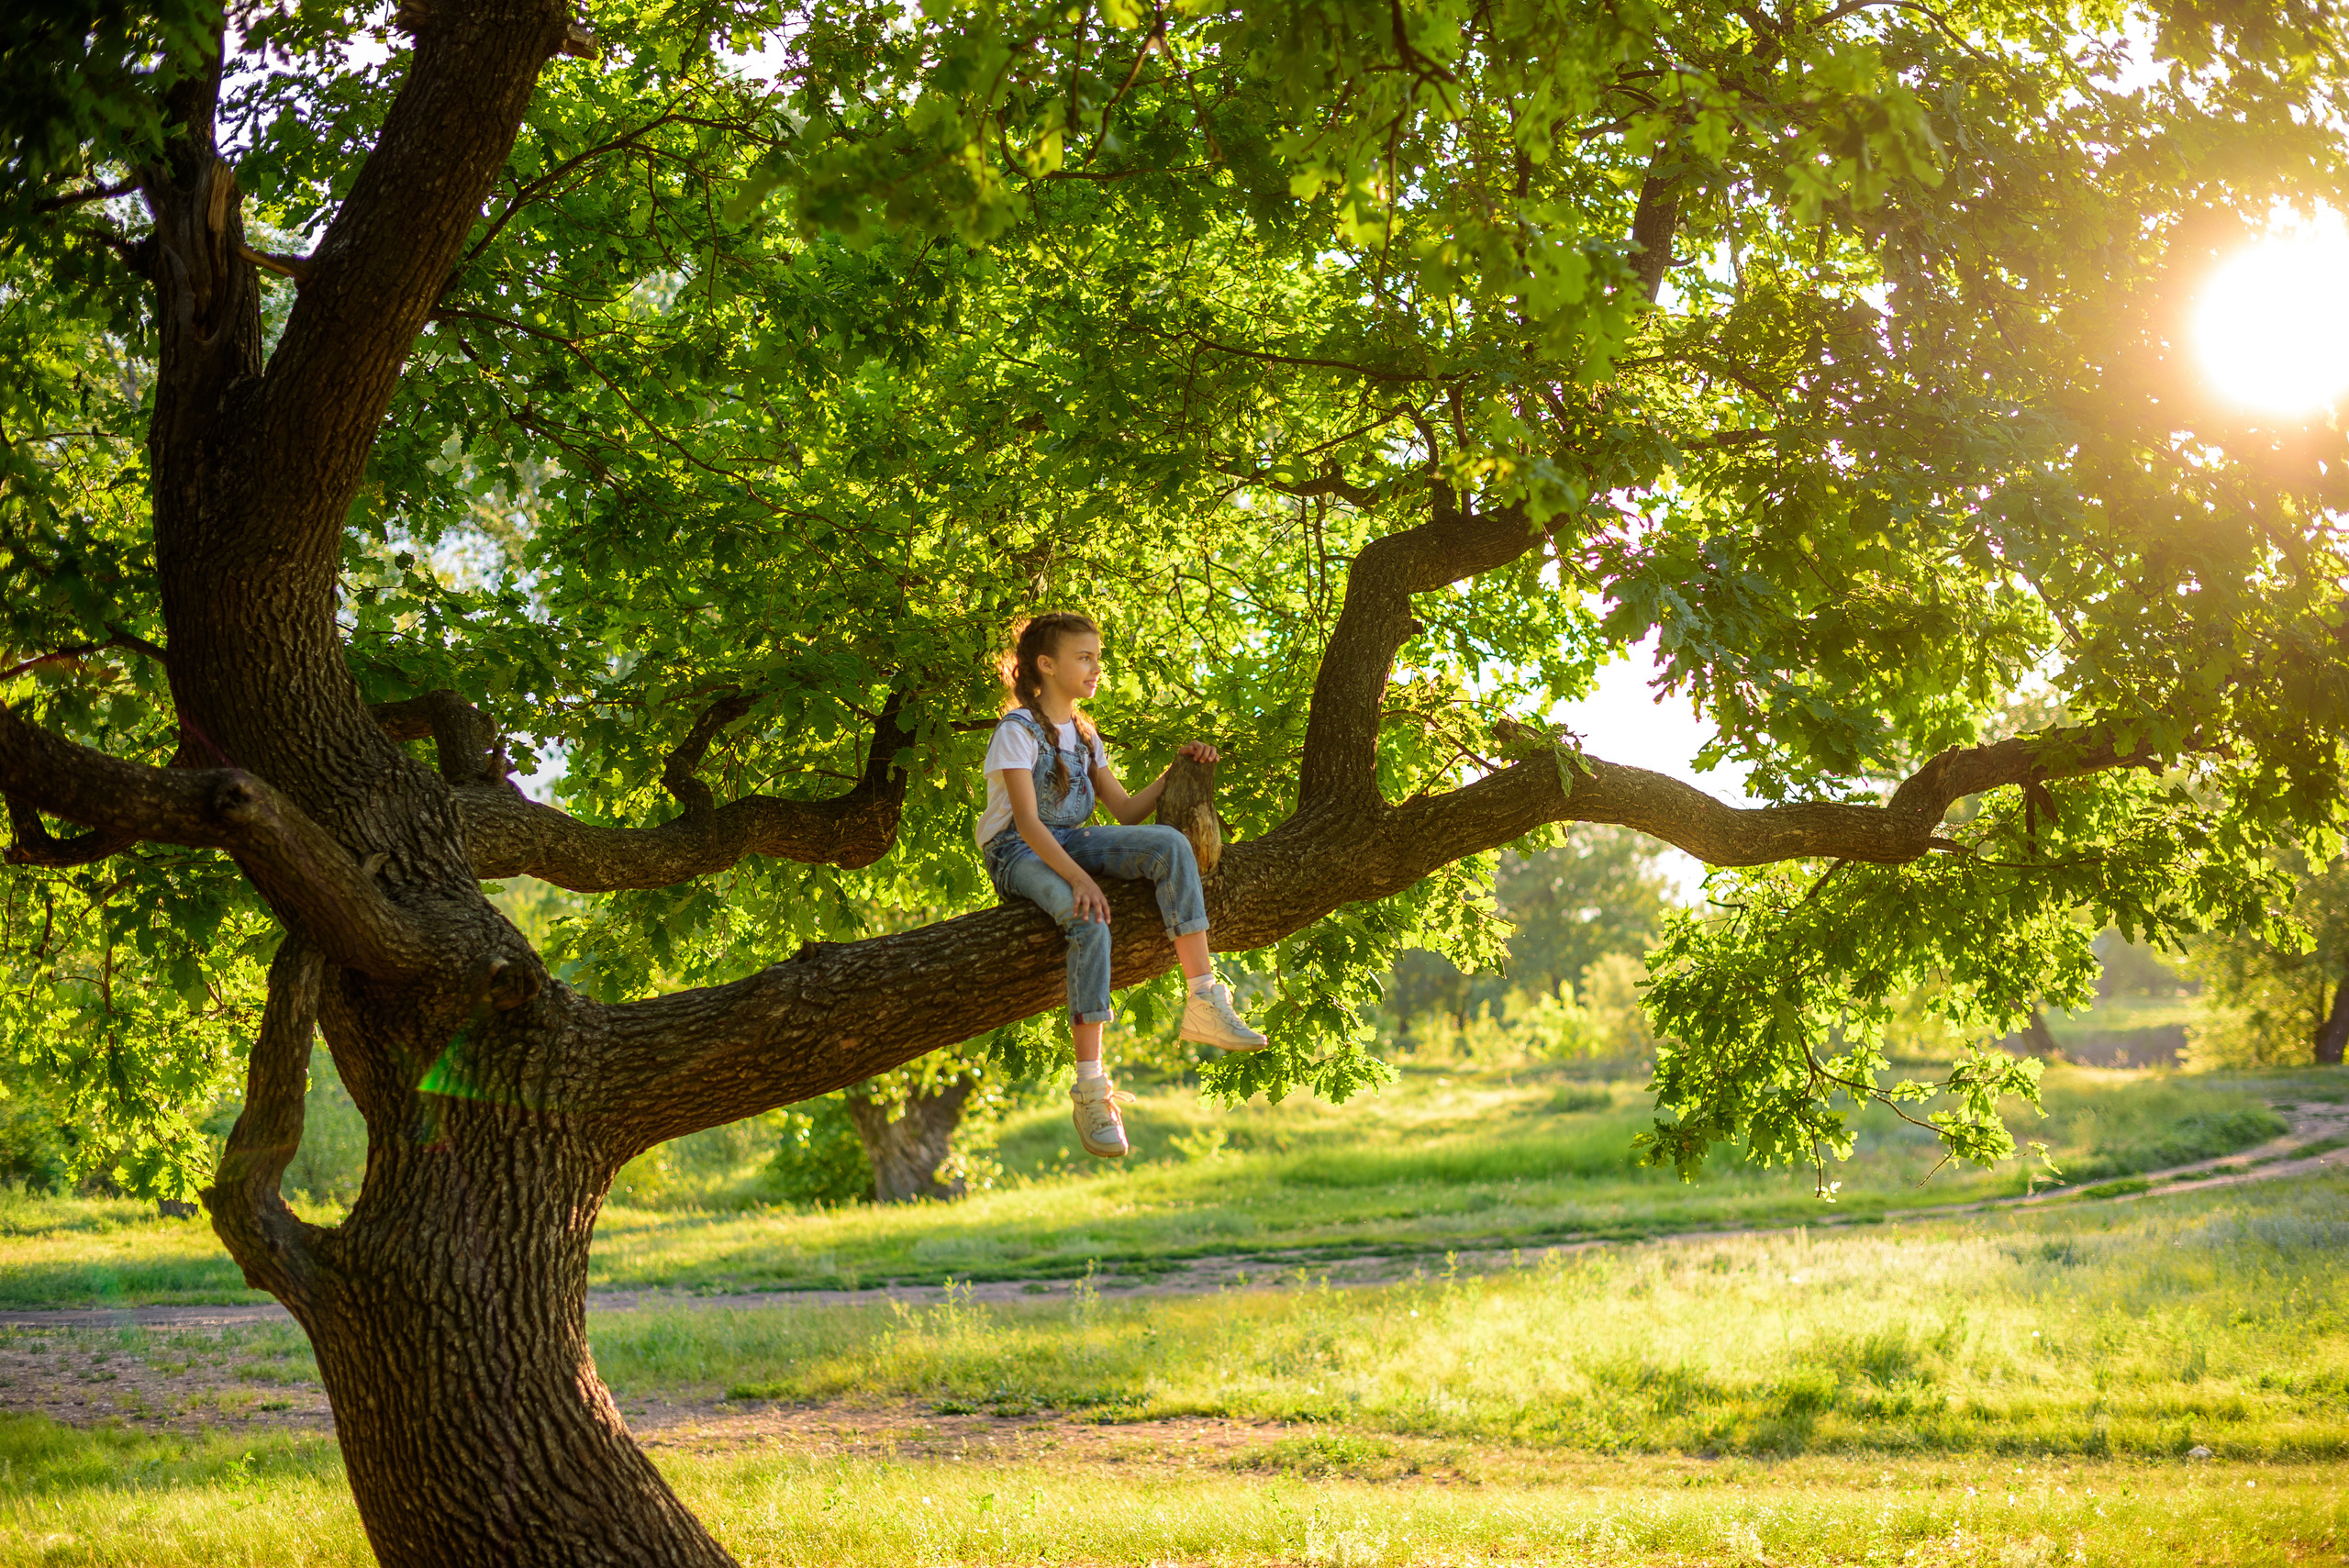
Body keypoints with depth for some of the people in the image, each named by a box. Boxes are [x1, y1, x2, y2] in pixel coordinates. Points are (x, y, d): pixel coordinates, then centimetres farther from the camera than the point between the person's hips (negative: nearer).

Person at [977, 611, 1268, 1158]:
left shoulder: (1084, 734, 15)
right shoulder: (1018, 731, -10)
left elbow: (1126, 811, 16)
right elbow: (1027, 821, -20)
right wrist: (1078, 877, -33)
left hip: (1073, 844, 7)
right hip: (1019, 853, -7)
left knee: (1168, 844, -22)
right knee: (1088, 919, -37)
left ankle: (1203, 1001, -27)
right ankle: (1091, 1087, -38)